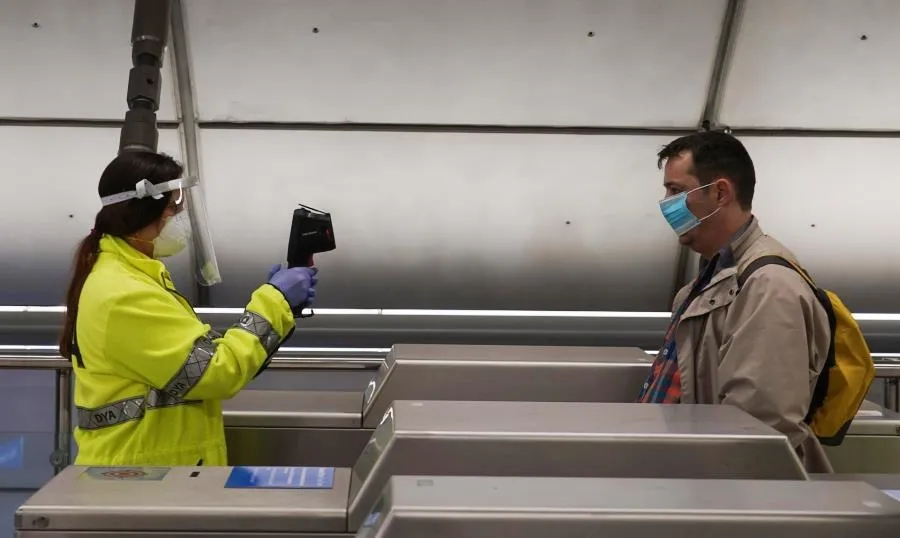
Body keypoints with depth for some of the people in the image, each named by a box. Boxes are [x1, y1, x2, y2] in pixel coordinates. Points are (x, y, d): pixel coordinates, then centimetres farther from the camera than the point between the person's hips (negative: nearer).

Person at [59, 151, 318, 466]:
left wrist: (275, 302, 0)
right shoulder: (123, 296, -22)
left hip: (155, 459, 10)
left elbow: (200, 350, 10)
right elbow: (219, 370, -24)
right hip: (139, 463, -10)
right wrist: (274, 301, -15)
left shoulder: (130, 274, 10)